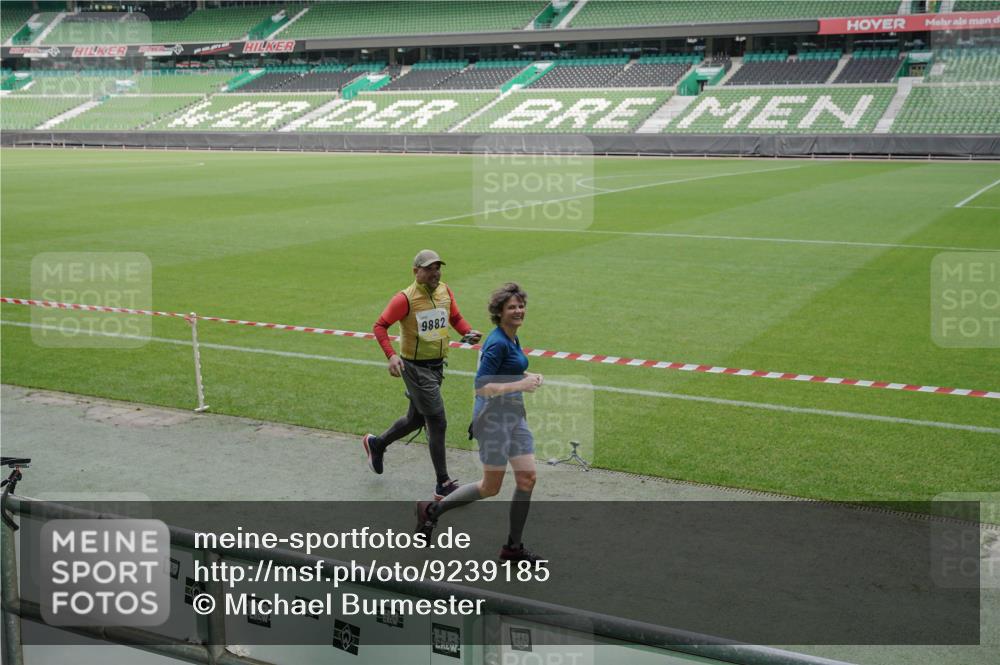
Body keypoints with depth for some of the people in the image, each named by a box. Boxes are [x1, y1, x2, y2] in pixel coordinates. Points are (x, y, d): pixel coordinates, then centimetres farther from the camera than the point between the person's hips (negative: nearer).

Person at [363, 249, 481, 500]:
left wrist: (469, 332, -6)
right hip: (416, 368, -8)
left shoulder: (445, 291, 3)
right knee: (438, 423, -7)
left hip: (437, 366, 8)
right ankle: (443, 486, 2)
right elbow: (380, 326, -14)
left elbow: (456, 318, 15)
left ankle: (376, 444, 48)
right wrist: (391, 355, -28)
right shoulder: (405, 299, -18)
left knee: (416, 419, 22)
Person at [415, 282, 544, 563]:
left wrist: (525, 376, 7)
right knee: (491, 487, 2)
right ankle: (431, 510, 20)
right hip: (494, 416, -9)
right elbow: (481, 387, -24)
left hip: (514, 414, 9)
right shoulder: (498, 343, -20)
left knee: (527, 478, 4)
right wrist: (520, 385, -25)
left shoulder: (512, 339, 9)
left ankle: (513, 546, 15)